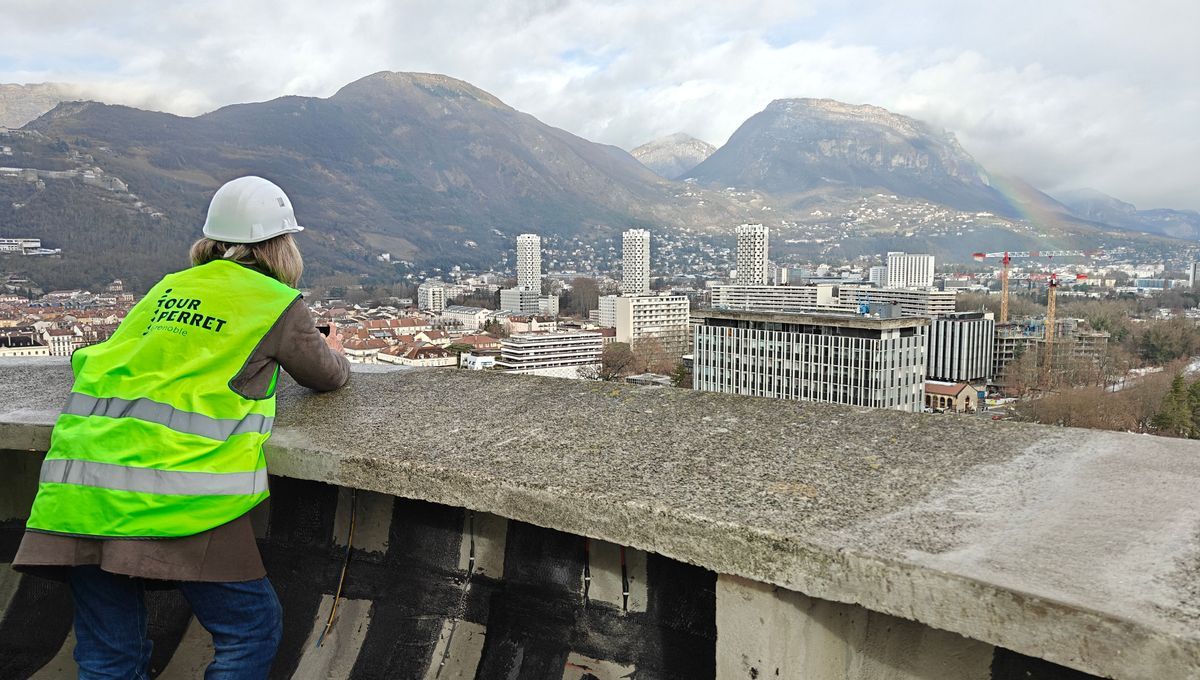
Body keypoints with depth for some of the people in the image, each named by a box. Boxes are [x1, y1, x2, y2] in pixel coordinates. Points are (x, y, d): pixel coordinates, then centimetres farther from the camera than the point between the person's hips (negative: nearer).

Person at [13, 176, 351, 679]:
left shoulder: (168, 288, 20)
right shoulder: (278, 304, 5)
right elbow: (328, 376, 19)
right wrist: (335, 355, 43)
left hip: (80, 485, 6)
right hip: (175, 495, -6)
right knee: (251, 629, 9)